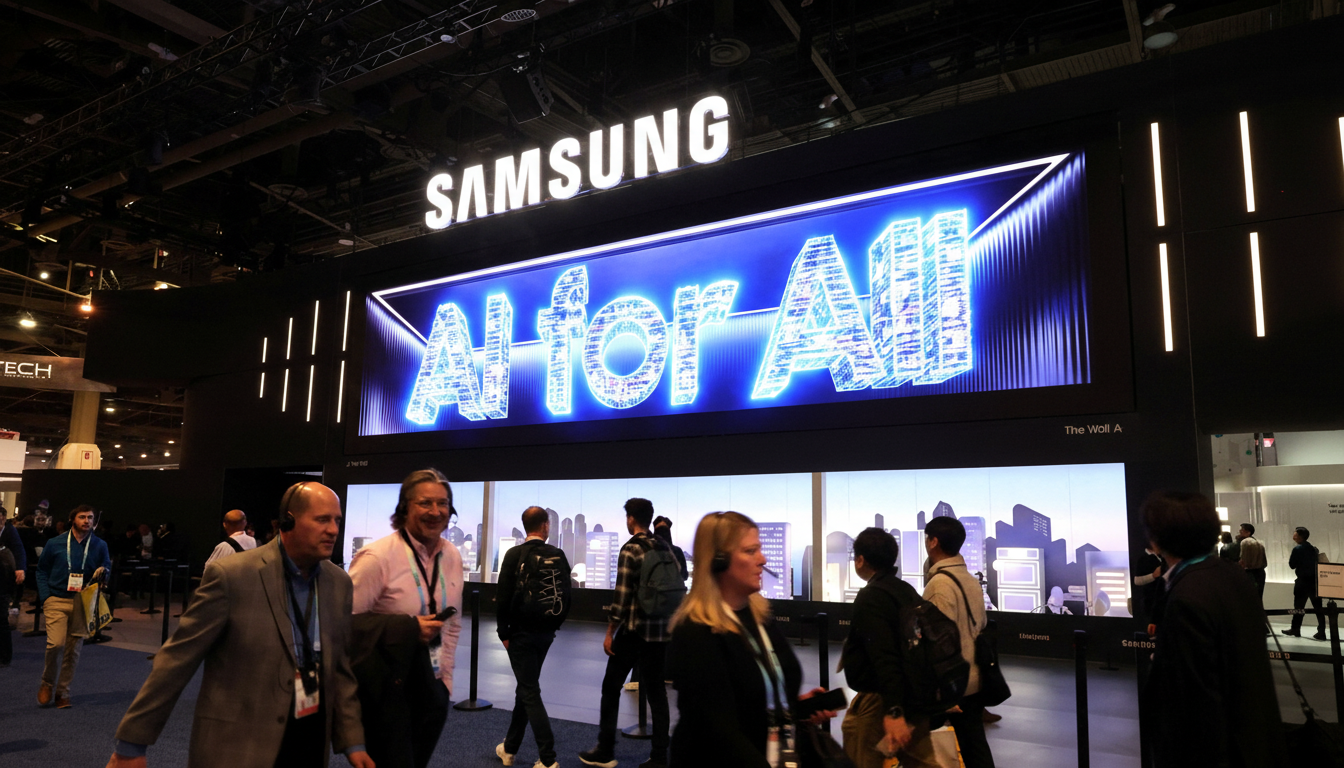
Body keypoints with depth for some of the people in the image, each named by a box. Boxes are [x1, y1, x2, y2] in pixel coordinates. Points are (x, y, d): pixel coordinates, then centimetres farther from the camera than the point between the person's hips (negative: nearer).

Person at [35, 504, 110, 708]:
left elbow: (107, 568, 14)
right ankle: (47, 684, 10)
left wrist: (102, 572, -11)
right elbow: (42, 571, 10)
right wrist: (45, 597, 0)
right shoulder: (55, 544, 4)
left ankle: (63, 692, 16)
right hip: (57, 600, -1)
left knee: (73, 649, 2)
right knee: (56, 643, -16)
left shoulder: (99, 545, 7)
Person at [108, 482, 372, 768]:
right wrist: (132, 742, -8)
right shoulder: (231, 575, -14)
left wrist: (352, 741, 4)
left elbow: (338, 667, 7)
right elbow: (177, 659, -10)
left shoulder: (339, 583, 0)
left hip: (313, 740, 5)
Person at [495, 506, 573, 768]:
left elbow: (503, 596, -13)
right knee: (526, 687, 19)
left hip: (521, 633, -4)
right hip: (546, 633, 4)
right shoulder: (558, 555, -2)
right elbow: (567, 596, 0)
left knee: (530, 692, 0)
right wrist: (554, 626, 11)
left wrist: (504, 632, -3)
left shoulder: (515, 555, -12)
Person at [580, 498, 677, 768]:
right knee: (656, 691, 10)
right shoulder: (665, 548, 7)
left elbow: (622, 595, -14)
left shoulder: (630, 549, -11)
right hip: (661, 631, 6)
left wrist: (609, 632, -8)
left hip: (633, 629, -5)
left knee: (611, 687, 9)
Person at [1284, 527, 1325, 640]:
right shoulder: (1313, 548, 9)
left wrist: (1290, 558, 7)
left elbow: (1292, 565, -8)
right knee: (1318, 607, 5)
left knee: (1299, 607, 5)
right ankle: (1321, 632, 3)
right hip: (1315, 580, 6)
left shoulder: (1297, 549, -13)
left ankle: (1295, 630, 13)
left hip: (1303, 581, -6)